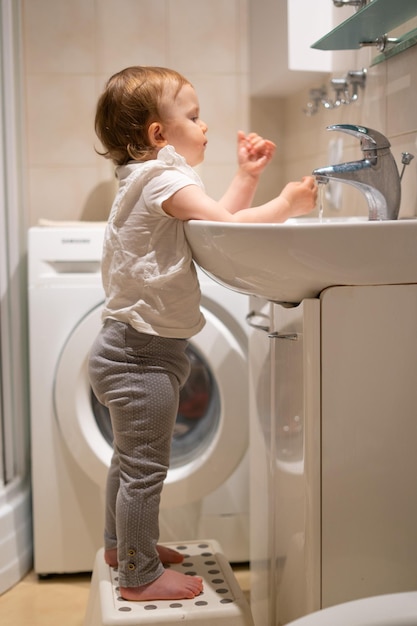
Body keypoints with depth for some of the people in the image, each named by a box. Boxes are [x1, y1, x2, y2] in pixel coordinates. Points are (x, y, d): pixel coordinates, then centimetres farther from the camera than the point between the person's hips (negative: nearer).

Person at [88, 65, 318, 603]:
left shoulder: (149, 178, 15)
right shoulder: (164, 179, -18)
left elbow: (215, 221, 17)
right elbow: (228, 227, -25)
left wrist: (247, 175, 13)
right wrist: (286, 203, -12)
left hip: (132, 349, 11)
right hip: (142, 351, -11)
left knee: (131, 457, 24)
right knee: (144, 466, 0)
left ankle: (122, 544, 41)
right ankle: (140, 575, 12)